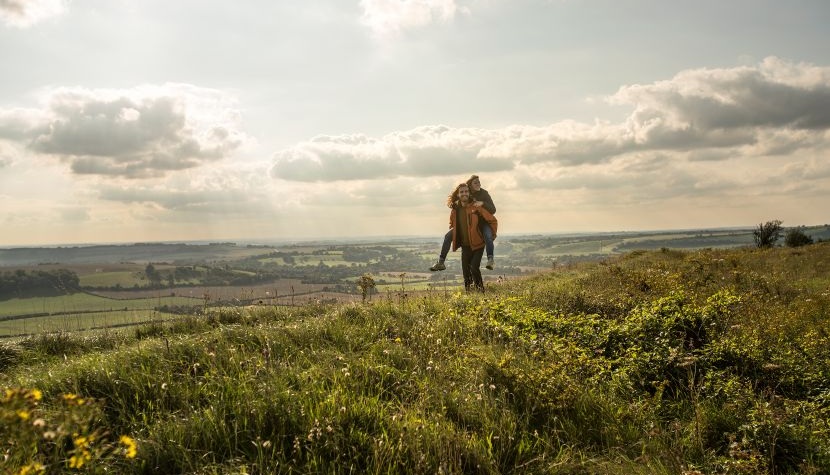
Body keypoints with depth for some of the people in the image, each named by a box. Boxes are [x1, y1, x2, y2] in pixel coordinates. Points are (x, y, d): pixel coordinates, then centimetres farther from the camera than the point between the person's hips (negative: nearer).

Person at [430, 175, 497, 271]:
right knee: (448, 236, -8)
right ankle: (440, 262, -2)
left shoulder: (484, 194, -13)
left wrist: (482, 203, -36)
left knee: (487, 235, -40)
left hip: (483, 222, -4)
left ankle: (490, 259, -34)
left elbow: (493, 210, -19)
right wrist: (449, 202, -15)